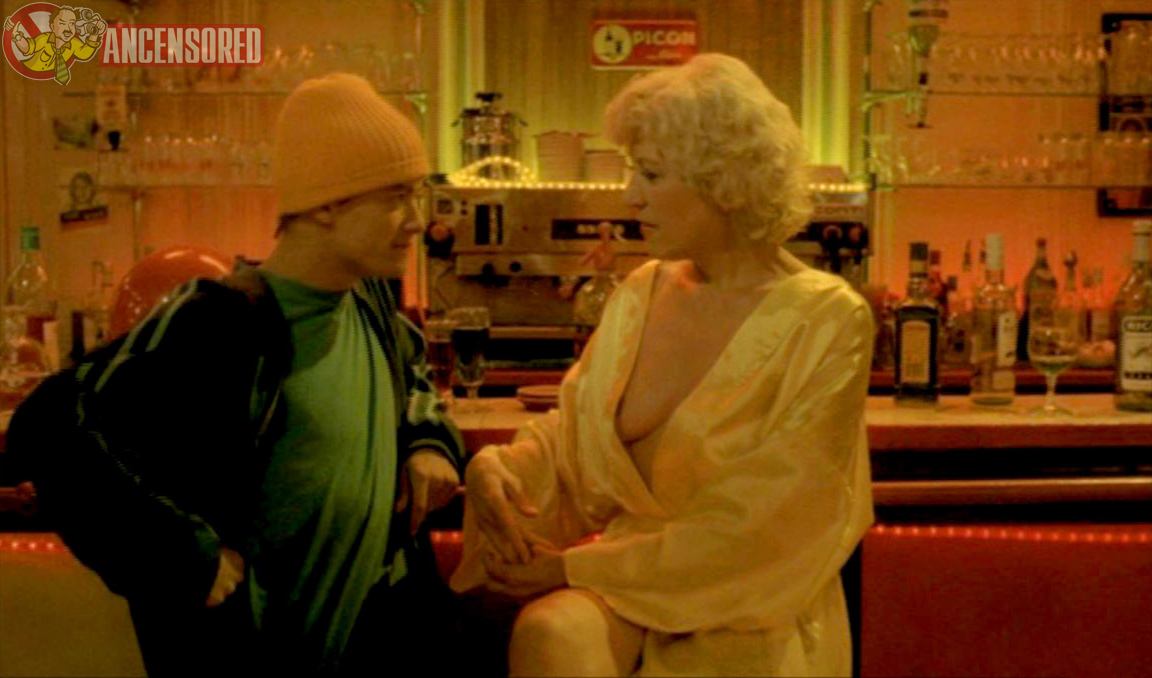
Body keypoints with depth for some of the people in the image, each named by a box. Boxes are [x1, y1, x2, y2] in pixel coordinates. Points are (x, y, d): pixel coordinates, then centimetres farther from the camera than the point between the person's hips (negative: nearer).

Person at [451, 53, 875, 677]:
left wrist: (574, 566, -16)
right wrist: (493, 466, -10)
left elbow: (758, 532, -14)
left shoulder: (827, 321, -11)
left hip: (742, 618, -4)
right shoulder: (641, 295, 6)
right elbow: (569, 432, 13)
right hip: (622, 575, 4)